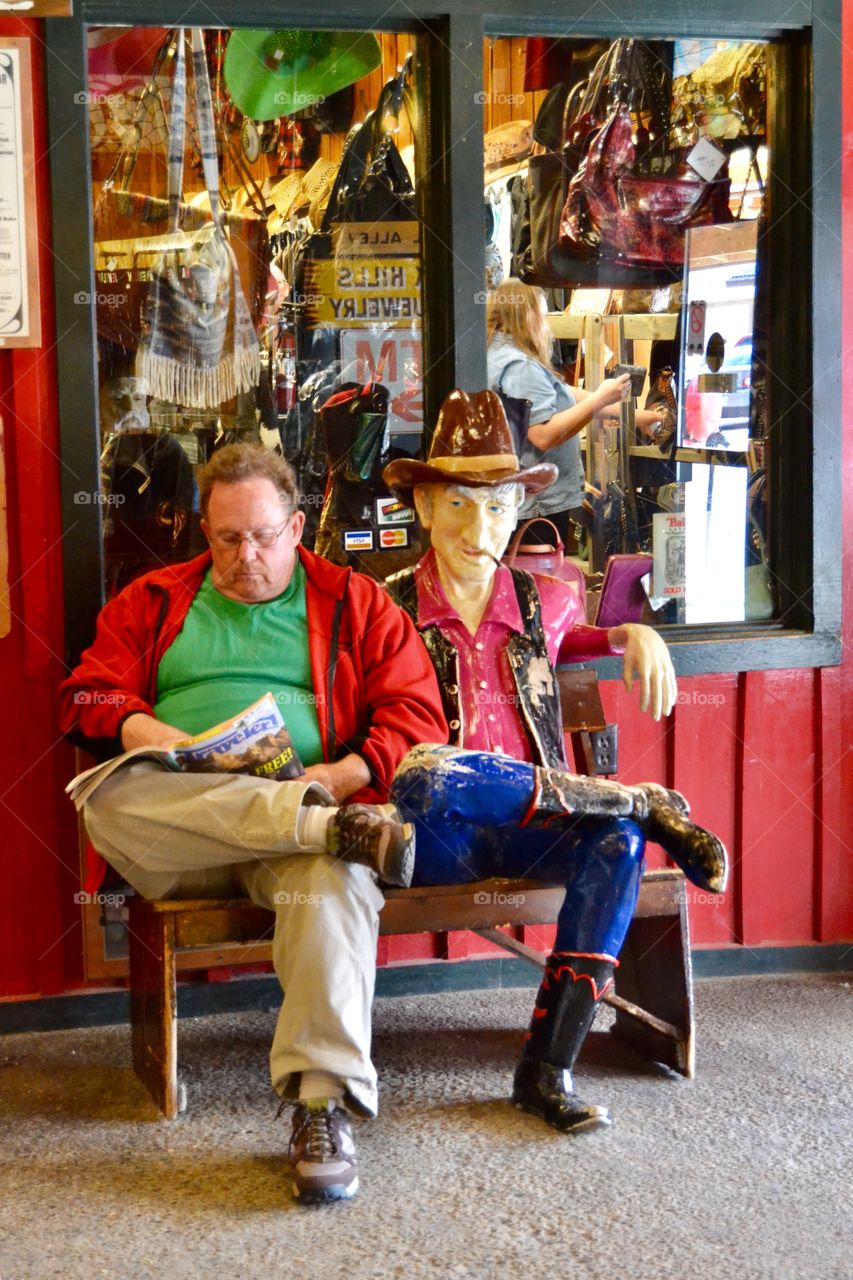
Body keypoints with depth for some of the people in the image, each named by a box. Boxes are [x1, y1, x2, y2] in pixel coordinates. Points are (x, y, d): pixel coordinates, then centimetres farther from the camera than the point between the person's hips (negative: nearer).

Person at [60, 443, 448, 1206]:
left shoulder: (355, 604, 16)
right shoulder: (154, 602, 22)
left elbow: (418, 719, 6)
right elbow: (89, 697, 13)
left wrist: (342, 776, -13)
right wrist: (144, 731, -10)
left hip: (314, 800, -1)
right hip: (170, 838, 2)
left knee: (335, 872, -38)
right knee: (110, 793, -34)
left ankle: (324, 1102, -41)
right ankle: (337, 825, -36)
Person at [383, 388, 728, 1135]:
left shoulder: (543, 603, 15)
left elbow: (571, 637, 38)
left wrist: (636, 637, 17)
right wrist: (401, 764, -18)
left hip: (530, 827, 3)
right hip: (435, 839, -3)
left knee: (616, 843, -29)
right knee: (425, 781, -38)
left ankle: (548, 1069, -27)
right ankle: (645, 802, -20)